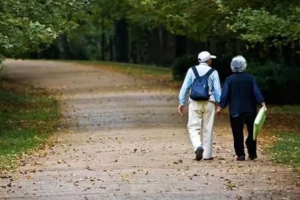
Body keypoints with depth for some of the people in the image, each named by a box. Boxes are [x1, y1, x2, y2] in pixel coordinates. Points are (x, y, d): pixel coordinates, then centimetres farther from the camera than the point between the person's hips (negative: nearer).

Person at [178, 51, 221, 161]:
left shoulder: (192, 70, 5)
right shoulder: (213, 72, 3)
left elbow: (185, 87, 2)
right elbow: (217, 89, 0)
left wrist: (181, 103, 4)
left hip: (195, 102, 0)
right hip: (209, 102, 0)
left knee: (193, 127, 1)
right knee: (208, 129, 7)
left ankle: (198, 146, -25)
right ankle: (207, 154, 9)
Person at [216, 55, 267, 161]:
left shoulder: (229, 79, -3)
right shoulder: (250, 78, -1)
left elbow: (225, 95, -4)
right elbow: (257, 92, -5)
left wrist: (220, 107, 2)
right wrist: (263, 104, -6)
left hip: (235, 111, -1)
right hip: (250, 111, 1)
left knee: (238, 134, 2)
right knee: (252, 132, 14)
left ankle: (240, 154, -2)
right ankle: (252, 153, 14)